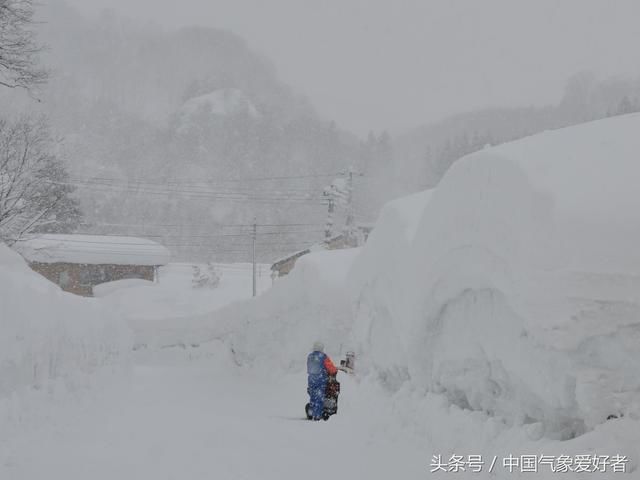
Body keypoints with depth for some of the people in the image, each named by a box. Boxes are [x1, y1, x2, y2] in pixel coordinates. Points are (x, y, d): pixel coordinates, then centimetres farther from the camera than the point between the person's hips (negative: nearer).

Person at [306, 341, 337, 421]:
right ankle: (317, 415, -6)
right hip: (321, 380, -5)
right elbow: (331, 368, -8)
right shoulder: (323, 356, -11)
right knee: (319, 398, -3)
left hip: (311, 380, 5)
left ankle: (312, 414, 14)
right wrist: (335, 371, 12)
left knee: (313, 397, 13)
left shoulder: (309, 356, 8)